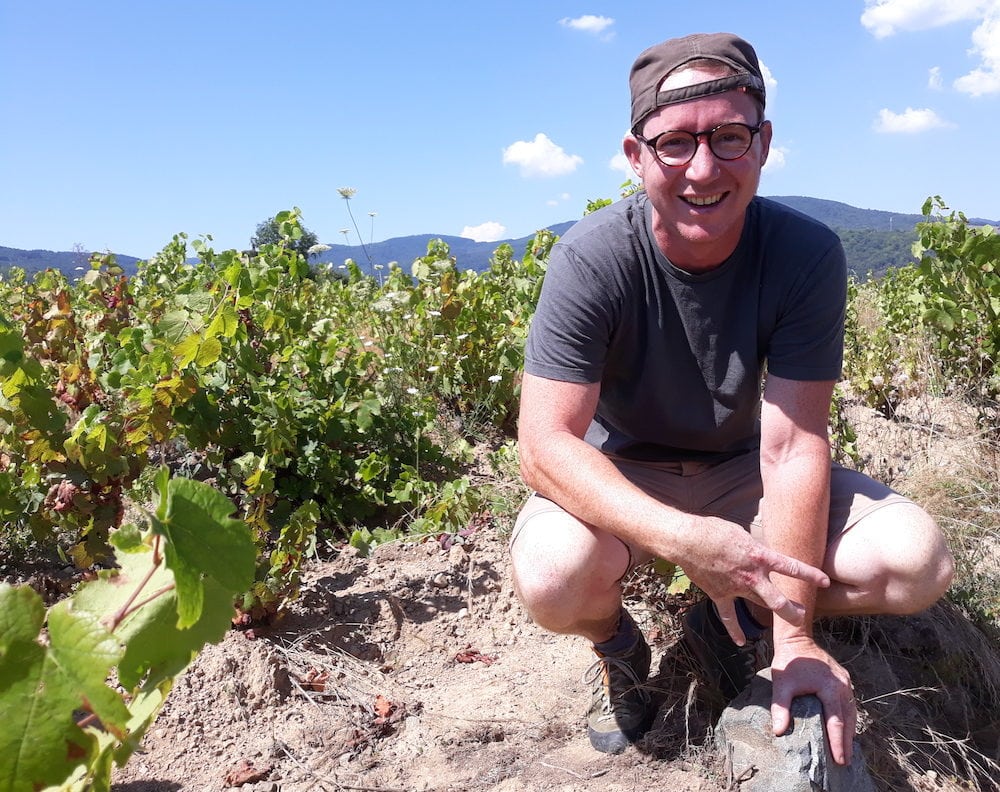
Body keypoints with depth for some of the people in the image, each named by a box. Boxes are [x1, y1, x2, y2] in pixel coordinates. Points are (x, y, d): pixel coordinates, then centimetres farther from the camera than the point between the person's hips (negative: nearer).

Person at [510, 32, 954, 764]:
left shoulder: (806, 255, -19)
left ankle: (733, 622, 9)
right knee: (551, 576, -34)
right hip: (619, 478, -2)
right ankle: (617, 646, 5)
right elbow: (545, 444, -29)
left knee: (918, 559, -18)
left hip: (736, 471, 3)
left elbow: (791, 447, -20)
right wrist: (683, 538, -45)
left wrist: (794, 637, -24)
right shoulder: (593, 260, -24)